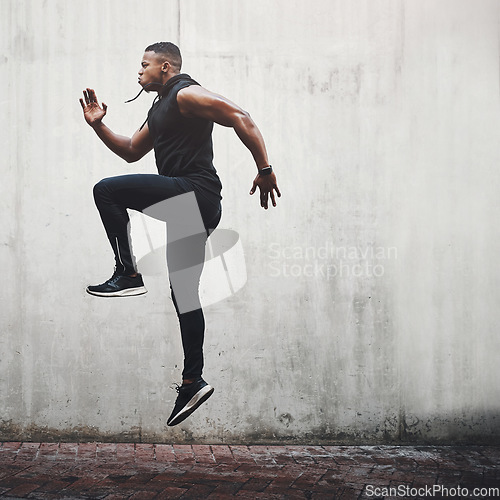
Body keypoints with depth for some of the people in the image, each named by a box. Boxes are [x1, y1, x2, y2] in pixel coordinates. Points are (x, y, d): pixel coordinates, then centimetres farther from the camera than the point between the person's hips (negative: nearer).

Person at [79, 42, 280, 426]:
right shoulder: (160, 109, 26)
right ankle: (193, 382, 13)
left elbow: (241, 119, -14)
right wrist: (98, 125, 24)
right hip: (190, 205, 10)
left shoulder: (186, 94, -4)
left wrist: (265, 170, -19)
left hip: (194, 193, -10)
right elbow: (131, 152, 35)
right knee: (184, 293, 9)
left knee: (107, 190, -15)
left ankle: (128, 274, -12)